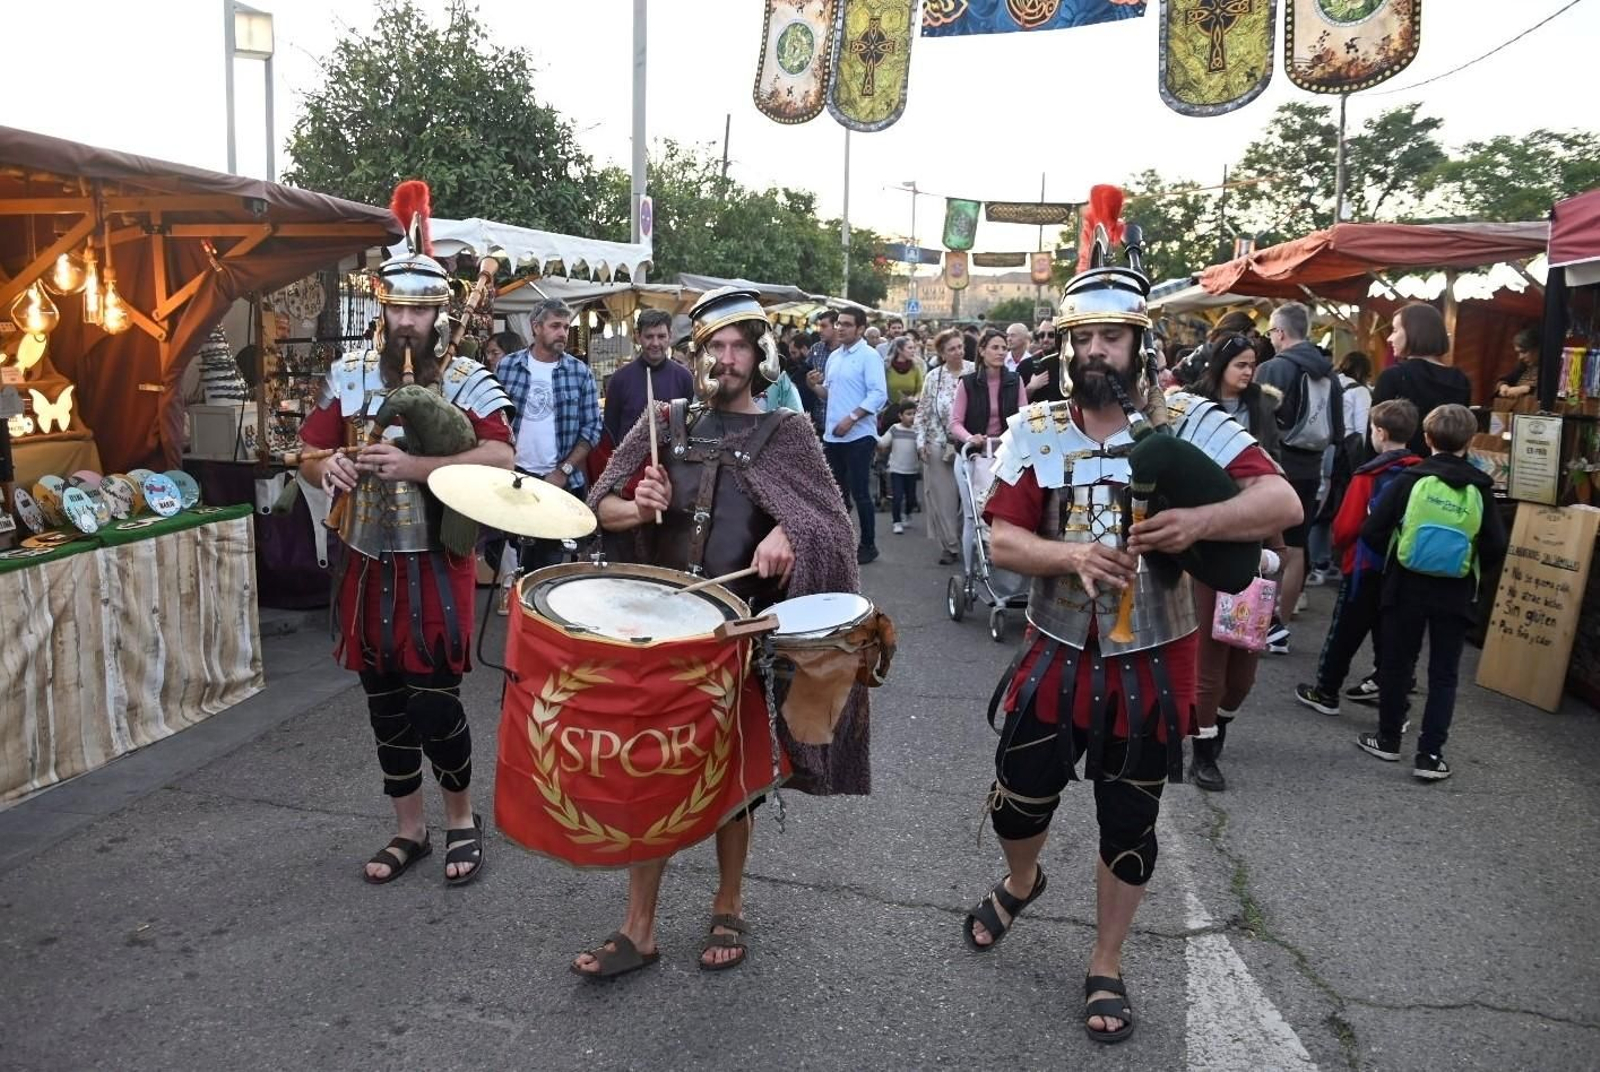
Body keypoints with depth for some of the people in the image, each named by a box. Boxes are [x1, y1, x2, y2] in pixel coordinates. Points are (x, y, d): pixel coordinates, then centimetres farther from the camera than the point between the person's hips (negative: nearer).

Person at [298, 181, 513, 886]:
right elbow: (307, 457, 8)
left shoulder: (468, 382, -6)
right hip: (368, 565, 5)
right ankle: (408, 829, 29)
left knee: (434, 704, -4)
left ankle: (462, 820, 21)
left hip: (436, 566, -4)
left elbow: (500, 458, -19)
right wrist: (328, 468, -16)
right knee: (384, 703, 12)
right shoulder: (349, 376, 5)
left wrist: (414, 467, -28)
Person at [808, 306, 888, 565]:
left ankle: (868, 545, 8)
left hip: (858, 435, -7)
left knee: (860, 492, -3)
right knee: (838, 491, 13)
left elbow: (879, 394, -17)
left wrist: (851, 419, -22)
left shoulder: (869, 356, -8)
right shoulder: (834, 356, 14)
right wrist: (815, 386, -1)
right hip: (832, 435, 7)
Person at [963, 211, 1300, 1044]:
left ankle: (1106, 966, 34)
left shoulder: (1189, 421, -9)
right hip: (1059, 653, 2)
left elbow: (1284, 503, -15)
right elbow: (1002, 541, -8)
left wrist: (1198, 521, -34)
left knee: (1129, 823, 12)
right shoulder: (1034, 432, -3)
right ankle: (1021, 882, 49)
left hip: (1154, 661, -1)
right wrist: (1072, 555, -28)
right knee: (1018, 797, 12)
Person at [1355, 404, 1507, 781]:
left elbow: (1372, 531, -10)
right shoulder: (1480, 488, -4)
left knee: (1397, 663, 13)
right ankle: (1430, 754, 6)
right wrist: (1471, 573, 13)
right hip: (1456, 594, 1)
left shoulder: (1411, 479, -8)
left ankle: (1388, 738, 23)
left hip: (1407, 586, 0)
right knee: (1444, 674, 8)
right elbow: (1496, 548, -6)